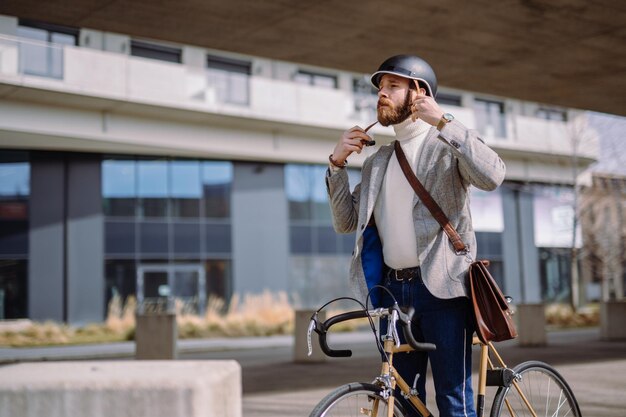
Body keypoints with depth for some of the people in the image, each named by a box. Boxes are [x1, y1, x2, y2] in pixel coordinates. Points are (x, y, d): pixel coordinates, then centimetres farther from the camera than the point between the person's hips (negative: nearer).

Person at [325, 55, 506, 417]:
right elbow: (345, 223, 15)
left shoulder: (448, 145, 2)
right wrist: (337, 164, 4)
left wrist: (444, 122, -18)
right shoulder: (377, 160, 18)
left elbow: (492, 176, -18)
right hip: (392, 289, 6)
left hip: (441, 287, -5)